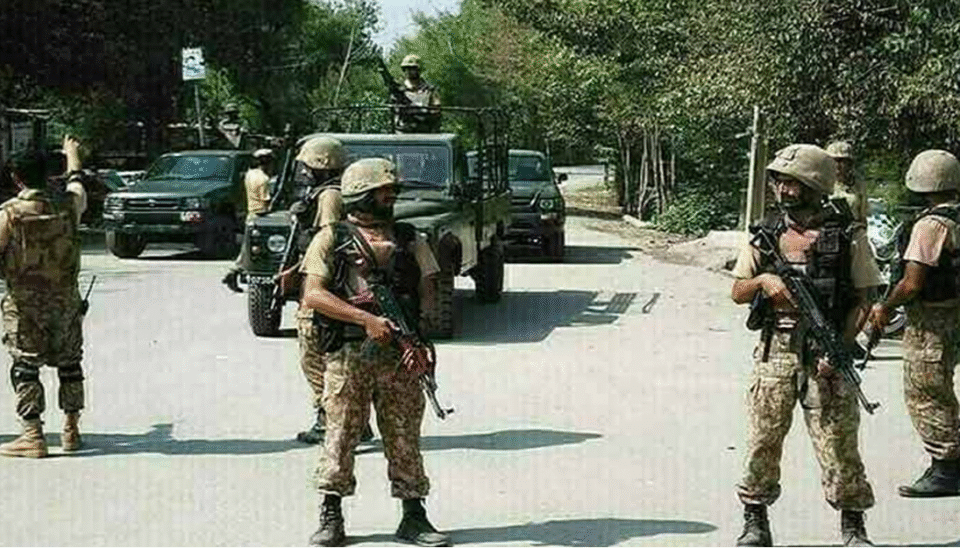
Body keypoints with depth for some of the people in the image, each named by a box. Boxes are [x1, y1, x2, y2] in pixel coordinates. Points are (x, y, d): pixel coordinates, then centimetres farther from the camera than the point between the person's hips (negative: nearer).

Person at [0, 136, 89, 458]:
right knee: (69, 363, 17)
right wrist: (72, 155, 41)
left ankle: (33, 436, -5)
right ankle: (72, 430, 21)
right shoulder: (68, 204, -2)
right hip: (66, 299, 3)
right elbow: (76, 184, 22)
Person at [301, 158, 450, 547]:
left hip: (399, 355, 2)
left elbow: (426, 294, 11)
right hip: (347, 354, -2)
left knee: (404, 437, 5)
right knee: (340, 436, 1)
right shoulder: (331, 239, 4)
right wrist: (366, 319, -16)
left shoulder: (409, 240, 14)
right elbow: (313, 295, -7)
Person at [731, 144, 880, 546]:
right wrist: (763, 280, -11)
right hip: (775, 351, 3)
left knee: (838, 443, -2)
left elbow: (863, 299, 0)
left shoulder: (847, 236, -1)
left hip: (826, 352, -2)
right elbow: (737, 293, 11)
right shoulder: (766, 235, 8)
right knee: (763, 438, 3)